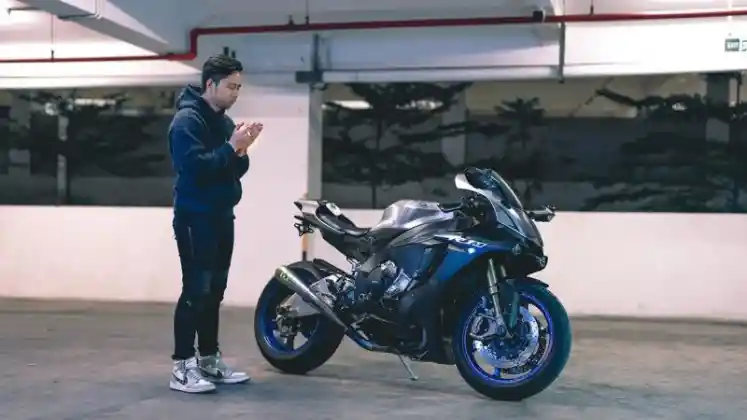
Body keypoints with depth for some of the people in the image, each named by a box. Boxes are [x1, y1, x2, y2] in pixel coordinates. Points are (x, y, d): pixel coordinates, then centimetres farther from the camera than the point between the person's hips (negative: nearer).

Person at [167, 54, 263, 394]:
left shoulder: (224, 121, 15)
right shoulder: (187, 119, -11)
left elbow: (235, 171, 14)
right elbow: (193, 166, -23)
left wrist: (241, 151, -5)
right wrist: (230, 147, -20)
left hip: (221, 216, 9)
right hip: (195, 218, -8)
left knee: (214, 292, 11)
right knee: (195, 291, -11)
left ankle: (209, 360, 18)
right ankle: (182, 367, -7)